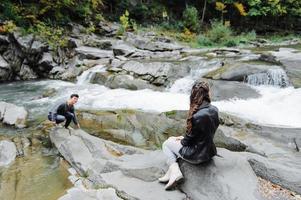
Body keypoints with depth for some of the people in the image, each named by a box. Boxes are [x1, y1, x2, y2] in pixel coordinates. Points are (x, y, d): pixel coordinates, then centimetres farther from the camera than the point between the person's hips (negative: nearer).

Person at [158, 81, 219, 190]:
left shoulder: (197, 116, -29)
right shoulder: (214, 110, -5)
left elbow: (189, 139, -17)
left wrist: (181, 141, 5)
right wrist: (183, 138, 10)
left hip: (197, 156, -8)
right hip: (209, 151, 8)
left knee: (166, 144, 14)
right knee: (172, 139, 23)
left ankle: (175, 171, 1)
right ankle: (171, 172, 17)